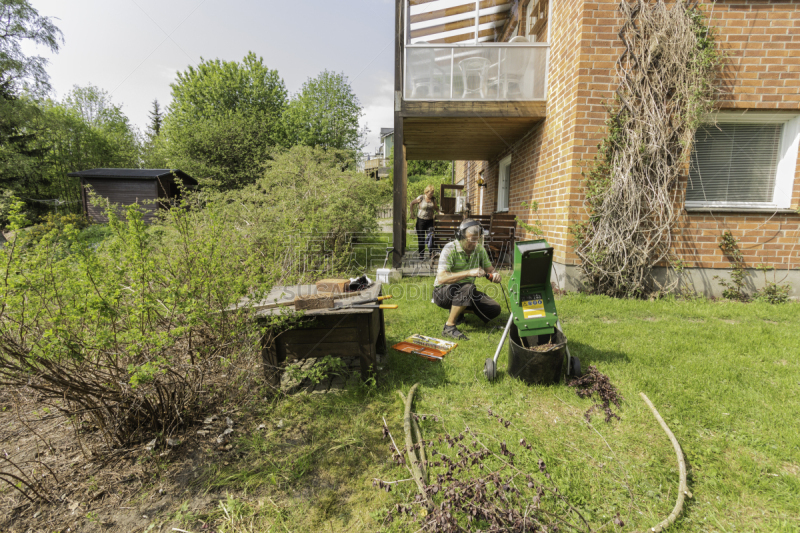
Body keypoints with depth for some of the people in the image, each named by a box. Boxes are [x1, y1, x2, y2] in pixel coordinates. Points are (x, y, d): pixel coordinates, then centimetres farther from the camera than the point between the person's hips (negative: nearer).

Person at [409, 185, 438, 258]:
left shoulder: (433, 199, 4)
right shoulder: (421, 198, -8)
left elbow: (436, 208, 19)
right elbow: (412, 204, 4)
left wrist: (438, 211, -1)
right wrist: (412, 213, 0)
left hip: (430, 220, 3)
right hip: (421, 220, -3)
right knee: (421, 238, 3)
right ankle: (421, 254, 14)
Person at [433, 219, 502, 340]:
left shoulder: (479, 249, -2)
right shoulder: (450, 249, -21)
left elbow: (490, 270, 5)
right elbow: (441, 278, -31)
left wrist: (495, 275, -21)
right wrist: (469, 272, -39)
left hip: (466, 291, 7)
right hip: (443, 292, -6)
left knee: (494, 309, -7)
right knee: (467, 287, -37)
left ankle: (458, 310, 14)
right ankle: (449, 327, -24)